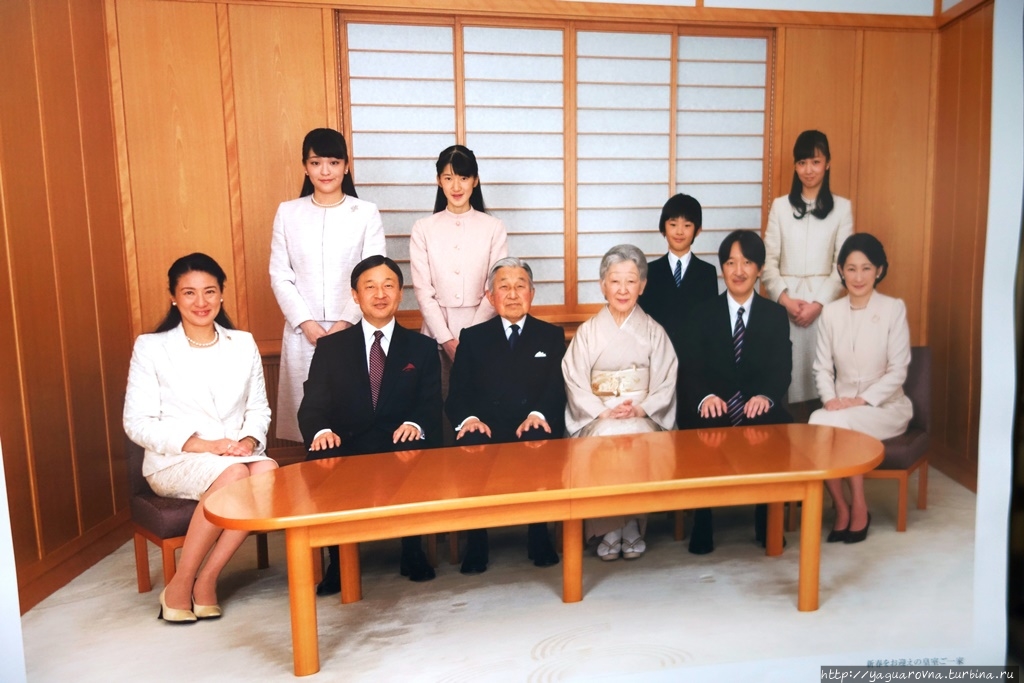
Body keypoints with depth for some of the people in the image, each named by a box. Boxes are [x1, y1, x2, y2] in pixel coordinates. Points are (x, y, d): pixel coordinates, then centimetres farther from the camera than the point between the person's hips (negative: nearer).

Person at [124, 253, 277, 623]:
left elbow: (259, 408, 13)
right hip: (174, 461, -3)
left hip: (237, 454, 3)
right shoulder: (150, 347, 1)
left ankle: (206, 580, -18)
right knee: (234, 473, -34)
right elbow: (137, 423, -3)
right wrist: (201, 444, -16)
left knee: (268, 469, -31)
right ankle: (179, 587, -15)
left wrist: (250, 440, -11)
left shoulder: (243, 344, 11)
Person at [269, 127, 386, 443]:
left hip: (353, 330, -1)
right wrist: (306, 322, -7)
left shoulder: (366, 213, 0)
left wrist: (345, 323, -10)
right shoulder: (288, 212, 6)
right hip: (303, 332, 2)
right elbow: (279, 276, 4)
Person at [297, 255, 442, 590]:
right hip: (346, 450, 0)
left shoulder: (422, 348, 13)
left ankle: (412, 551, -10)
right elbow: (312, 405, 3)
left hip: (402, 449, 0)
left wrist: (416, 425, -20)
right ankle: (339, 559, -12)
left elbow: (431, 406, 5)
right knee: (322, 459, -32)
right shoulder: (330, 347, 12)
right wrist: (321, 431, -22)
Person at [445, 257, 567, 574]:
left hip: (534, 429, 0)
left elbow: (557, 388, 5)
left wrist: (538, 414, -17)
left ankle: (539, 536, -16)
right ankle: (475, 542, -17)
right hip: (485, 428, 1)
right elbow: (456, 394, 7)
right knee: (469, 444, -32)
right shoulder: (472, 338, 17)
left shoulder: (552, 335, 18)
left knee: (541, 441, -34)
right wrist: (468, 418, -16)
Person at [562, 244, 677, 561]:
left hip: (644, 416, 0)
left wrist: (641, 409, -15)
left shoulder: (654, 331, 9)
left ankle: (632, 526, -14)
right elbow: (576, 383, 0)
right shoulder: (587, 331, 7)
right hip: (597, 418, 0)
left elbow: (665, 383, 3)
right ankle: (608, 528, -15)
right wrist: (604, 412, -15)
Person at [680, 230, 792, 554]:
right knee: (706, 431, -33)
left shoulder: (776, 315, 11)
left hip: (758, 408, 1)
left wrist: (766, 396, -23)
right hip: (714, 409, -1)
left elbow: (782, 369, 0)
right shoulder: (703, 314, 9)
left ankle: (768, 523, -10)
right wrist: (704, 397, -24)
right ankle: (702, 526, -16)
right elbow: (691, 369, -2)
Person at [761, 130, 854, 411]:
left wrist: (819, 302, -10)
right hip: (785, 300, 1)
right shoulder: (780, 206, 7)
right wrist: (785, 299, -10)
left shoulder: (842, 207, 6)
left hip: (823, 301, 0)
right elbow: (768, 261, 3)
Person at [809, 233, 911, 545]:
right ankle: (841, 509, -13)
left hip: (884, 405, -2)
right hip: (842, 405, 3)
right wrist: (830, 398, -12)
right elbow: (822, 367, 6)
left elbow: (897, 371, -7)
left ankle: (859, 508, -11)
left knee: (841, 423, -32)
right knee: (817, 422, -30)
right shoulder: (831, 312, 4)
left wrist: (861, 400, -17)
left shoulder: (894, 309, -5)